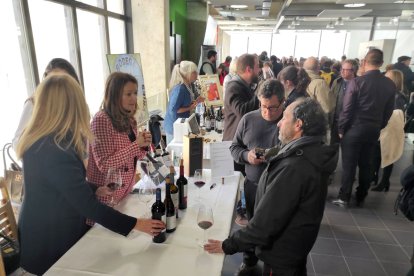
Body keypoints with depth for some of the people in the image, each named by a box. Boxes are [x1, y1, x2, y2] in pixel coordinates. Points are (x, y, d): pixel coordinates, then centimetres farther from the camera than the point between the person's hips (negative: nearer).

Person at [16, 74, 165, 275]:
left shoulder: (39, 140, -2)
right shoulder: (55, 151, -33)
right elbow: (88, 206, -30)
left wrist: (95, 189, 6)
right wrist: (136, 224, -25)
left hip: (45, 231, 9)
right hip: (52, 244, -8)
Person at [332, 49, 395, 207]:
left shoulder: (357, 82, -14)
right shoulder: (390, 84, 2)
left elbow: (347, 109, -14)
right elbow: (388, 111, 7)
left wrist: (341, 129, -3)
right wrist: (379, 126, 19)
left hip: (354, 128, -5)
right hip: (374, 130, 5)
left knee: (349, 164, 3)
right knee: (366, 164, 14)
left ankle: (344, 198, 10)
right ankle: (361, 197, 26)